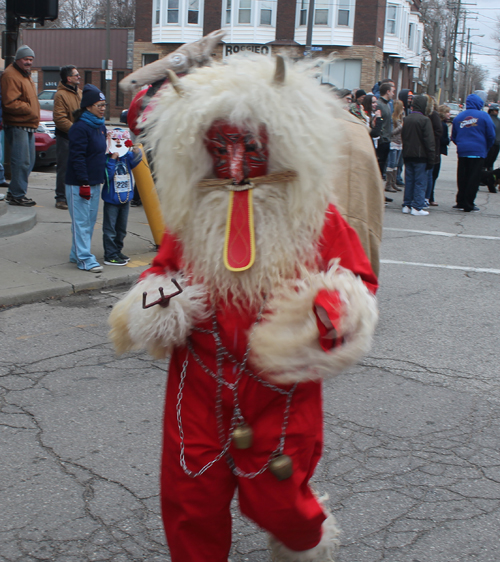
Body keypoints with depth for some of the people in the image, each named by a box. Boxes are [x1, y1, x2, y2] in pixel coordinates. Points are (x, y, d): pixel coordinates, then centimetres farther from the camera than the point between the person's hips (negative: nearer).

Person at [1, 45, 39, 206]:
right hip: (17, 125, -10)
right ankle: (17, 195, -4)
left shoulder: (26, 75, 21)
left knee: (29, 161, 13)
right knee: (21, 161, -10)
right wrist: (29, 108, -14)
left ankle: (14, 192, 22)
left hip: (28, 125, 10)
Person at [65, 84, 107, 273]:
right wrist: (84, 183, -21)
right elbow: (77, 157, -19)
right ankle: (85, 259, -4)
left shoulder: (100, 126, 12)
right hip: (78, 184, -9)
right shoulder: (80, 128, -15)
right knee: (81, 221, -5)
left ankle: (76, 254, 22)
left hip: (95, 182, 9)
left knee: (90, 220, 12)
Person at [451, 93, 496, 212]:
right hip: (478, 152, -4)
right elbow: (491, 135, -2)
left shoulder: (458, 117, 7)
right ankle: (468, 205, 1)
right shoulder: (484, 116, -5)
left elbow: (453, 136, 12)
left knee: (462, 179, 11)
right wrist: (486, 148, 13)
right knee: (474, 180, 0)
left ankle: (461, 202, 14)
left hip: (462, 152, 4)